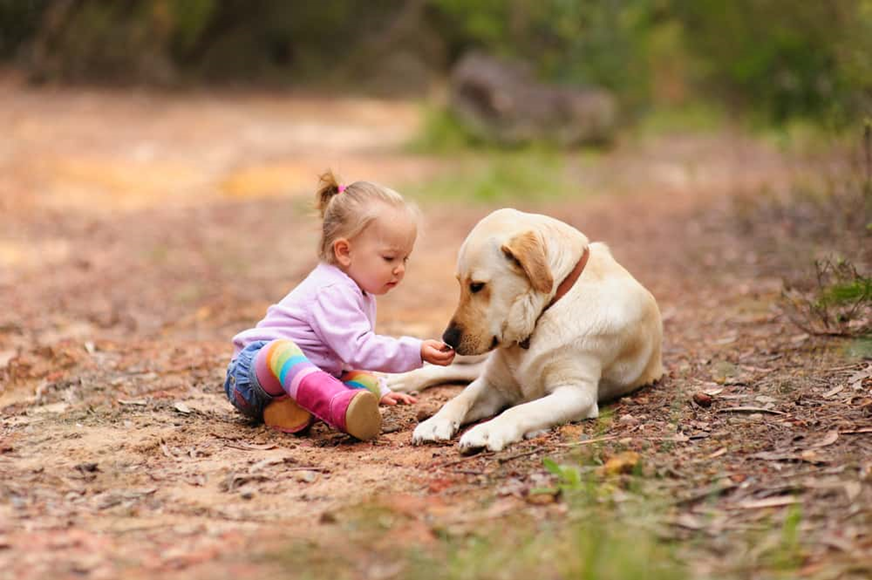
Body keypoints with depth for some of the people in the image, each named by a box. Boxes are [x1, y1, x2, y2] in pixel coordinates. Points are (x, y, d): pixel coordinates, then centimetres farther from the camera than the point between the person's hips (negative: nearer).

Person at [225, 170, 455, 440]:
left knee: (368, 382, -9)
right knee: (282, 350, -43)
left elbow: (354, 348, 32)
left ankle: (294, 408, -33)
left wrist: (380, 391, 30)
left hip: (309, 376, 10)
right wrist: (417, 351, -33)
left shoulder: (361, 294, 15)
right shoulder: (331, 291, -21)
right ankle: (340, 406, -71)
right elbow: (357, 350, -30)